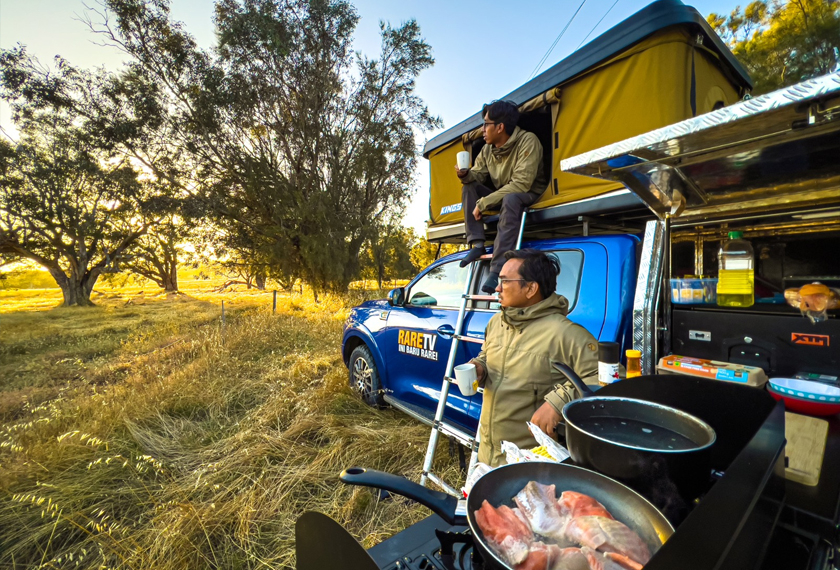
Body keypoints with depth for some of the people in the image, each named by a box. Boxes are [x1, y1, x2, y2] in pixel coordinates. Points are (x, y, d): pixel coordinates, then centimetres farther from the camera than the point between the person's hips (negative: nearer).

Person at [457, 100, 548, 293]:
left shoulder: (527, 141, -21)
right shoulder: (487, 149, -2)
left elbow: (521, 184, -29)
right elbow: (478, 175, 4)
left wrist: (484, 202, -29)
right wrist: (465, 174, -21)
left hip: (529, 196, -6)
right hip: (503, 196, 7)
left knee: (510, 199, -39)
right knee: (469, 188, -9)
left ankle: (497, 270, -43)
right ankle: (477, 244, -17)